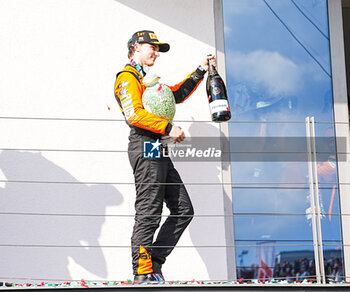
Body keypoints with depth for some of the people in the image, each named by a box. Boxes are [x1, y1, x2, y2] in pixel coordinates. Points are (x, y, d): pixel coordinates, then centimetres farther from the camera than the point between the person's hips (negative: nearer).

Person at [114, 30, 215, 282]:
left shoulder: (145, 80, 28)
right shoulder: (128, 77, -3)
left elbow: (177, 94, 37)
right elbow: (135, 114, -17)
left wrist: (200, 72, 28)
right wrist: (169, 128, -18)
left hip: (159, 152, 10)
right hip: (146, 149, -10)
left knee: (183, 210, 6)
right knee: (149, 214, -11)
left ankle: (154, 262, 7)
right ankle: (143, 273, -10)